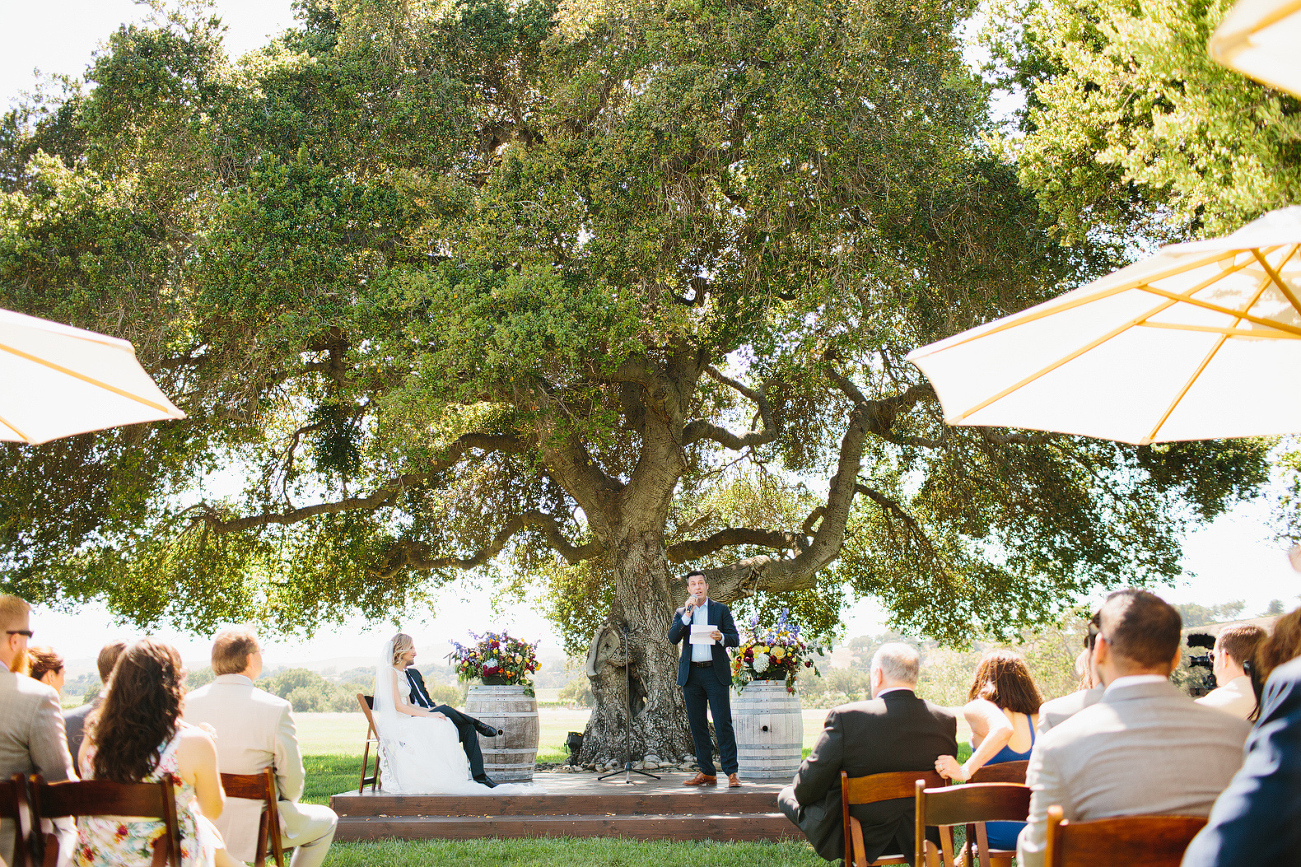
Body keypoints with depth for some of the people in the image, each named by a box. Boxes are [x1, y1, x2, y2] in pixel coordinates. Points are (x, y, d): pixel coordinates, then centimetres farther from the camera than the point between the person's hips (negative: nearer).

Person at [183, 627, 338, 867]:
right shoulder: (276, 709, -20)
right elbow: (293, 780, -13)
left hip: (202, 828, 5)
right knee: (326, 821, 23)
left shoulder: (189, 702, -6)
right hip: (256, 830, -5)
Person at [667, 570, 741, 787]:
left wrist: (721, 637, -16)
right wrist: (687, 614, -10)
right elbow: (672, 638, -1)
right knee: (697, 725, 5)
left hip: (716, 672, -3)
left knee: (723, 723, -8)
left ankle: (731, 772, -7)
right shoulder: (681, 613, 14)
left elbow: (735, 639, 5)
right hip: (691, 675, 3)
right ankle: (707, 773, 11)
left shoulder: (721, 609, 9)